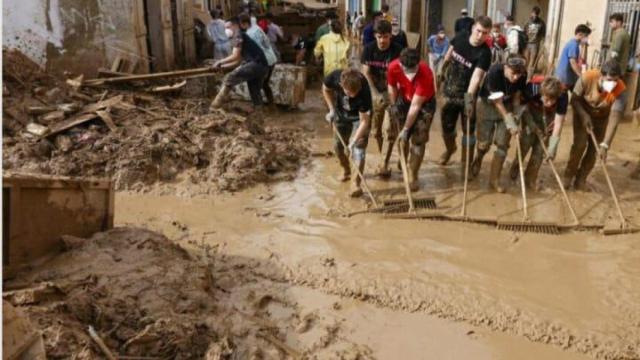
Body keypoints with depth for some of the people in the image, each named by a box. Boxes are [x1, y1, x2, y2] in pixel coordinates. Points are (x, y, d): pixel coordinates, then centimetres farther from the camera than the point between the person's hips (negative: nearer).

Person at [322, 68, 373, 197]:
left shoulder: (364, 90, -40)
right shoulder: (335, 77, -33)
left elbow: (364, 121, -33)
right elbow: (326, 89, -6)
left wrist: (354, 140, -38)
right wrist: (332, 110, -12)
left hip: (360, 116, -3)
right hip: (341, 114, 4)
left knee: (358, 147, -15)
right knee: (338, 146, 10)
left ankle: (356, 183, -9)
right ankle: (346, 170, 37)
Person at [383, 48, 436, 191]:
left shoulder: (426, 74, -38)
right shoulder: (393, 67, -27)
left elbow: (415, 106, -32)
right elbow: (392, 88, -5)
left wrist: (406, 129, -27)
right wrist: (394, 109, 5)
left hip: (424, 104, -3)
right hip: (404, 100, 4)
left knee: (418, 140, -5)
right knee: (401, 137, 7)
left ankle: (413, 175, 5)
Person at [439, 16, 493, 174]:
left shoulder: (484, 53, -22)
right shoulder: (460, 37, -8)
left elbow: (477, 76, -35)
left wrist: (469, 96, -48)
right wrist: (442, 72, 20)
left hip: (467, 94, -3)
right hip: (450, 91, 4)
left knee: (468, 130, 3)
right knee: (447, 125, 16)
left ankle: (466, 163, 18)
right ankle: (450, 148, 46)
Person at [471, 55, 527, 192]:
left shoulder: (522, 76, -20)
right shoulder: (495, 72, -32)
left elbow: (516, 98, -4)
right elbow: (498, 103, -28)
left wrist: (517, 117, -12)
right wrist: (510, 123, -29)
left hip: (507, 105, 3)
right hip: (488, 105, -3)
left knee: (502, 144, -3)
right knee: (484, 143, -3)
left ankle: (494, 179, 9)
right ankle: (478, 159, 35)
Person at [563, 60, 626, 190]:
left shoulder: (621, 89, -32)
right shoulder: (587, 77, -34)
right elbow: (574, 99, -17)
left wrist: (605, 144, -35)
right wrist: (584, 116, -32)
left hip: (602, 117, 1)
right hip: (583, 112, -1)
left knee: (594, 148, -1)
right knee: (580, 144, -13)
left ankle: (581, 179, 16)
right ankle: (568, 175, 6)